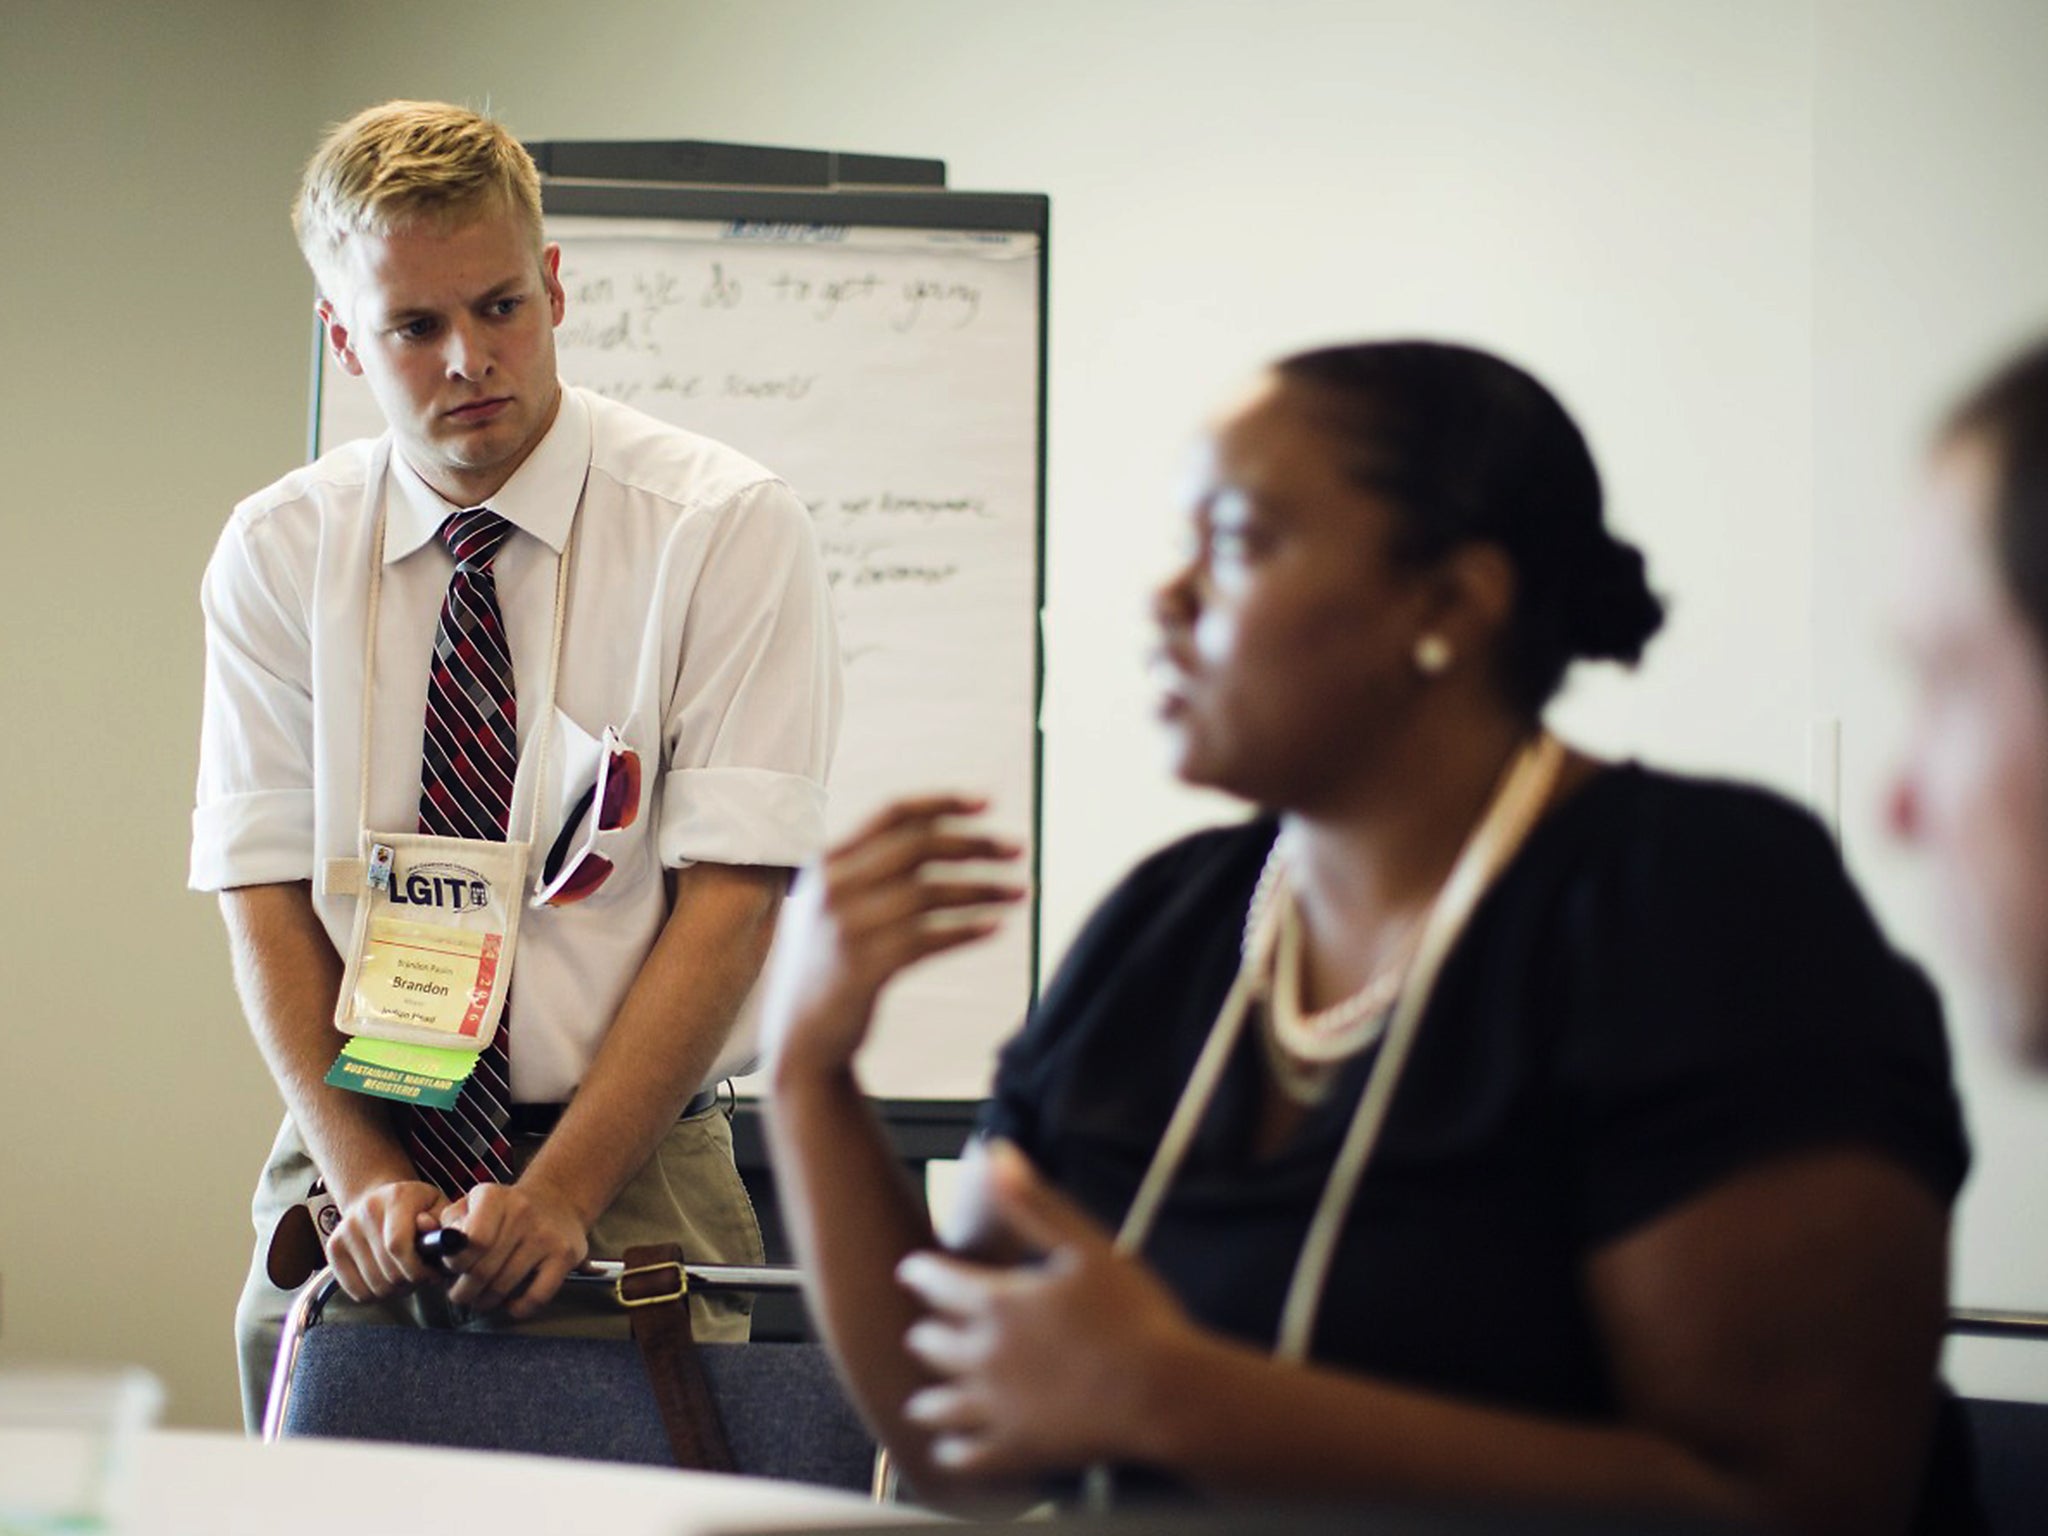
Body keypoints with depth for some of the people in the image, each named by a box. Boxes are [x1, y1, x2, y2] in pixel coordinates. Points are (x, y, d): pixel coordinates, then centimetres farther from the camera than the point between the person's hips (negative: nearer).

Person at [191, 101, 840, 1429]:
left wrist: (559, 1197, -19)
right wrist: (368, 1181, -14)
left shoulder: (727, 529, -4)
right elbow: (266, 899, 1)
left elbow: (732, 901, -9)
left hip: (633, 1175, -2)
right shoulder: (275, 556, 5)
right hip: (353, 1179, 2)